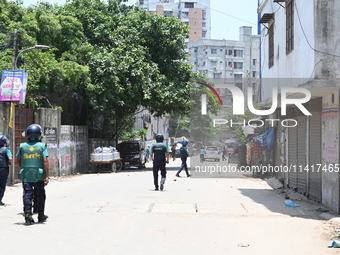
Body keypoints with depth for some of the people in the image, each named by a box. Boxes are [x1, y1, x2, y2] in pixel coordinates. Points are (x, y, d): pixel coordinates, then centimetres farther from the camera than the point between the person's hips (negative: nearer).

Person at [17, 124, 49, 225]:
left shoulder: (22, 146, 1)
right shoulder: (42, 146, -6)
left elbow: (19, 161, 10)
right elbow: (45, 161, -12)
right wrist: (47, 176, -10)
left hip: (26, 175, 1)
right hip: (39, 175, -1)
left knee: (27, 195, 3)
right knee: (39, 196, 13)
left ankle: (28, 216, -6)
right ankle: (40, 216, 24)